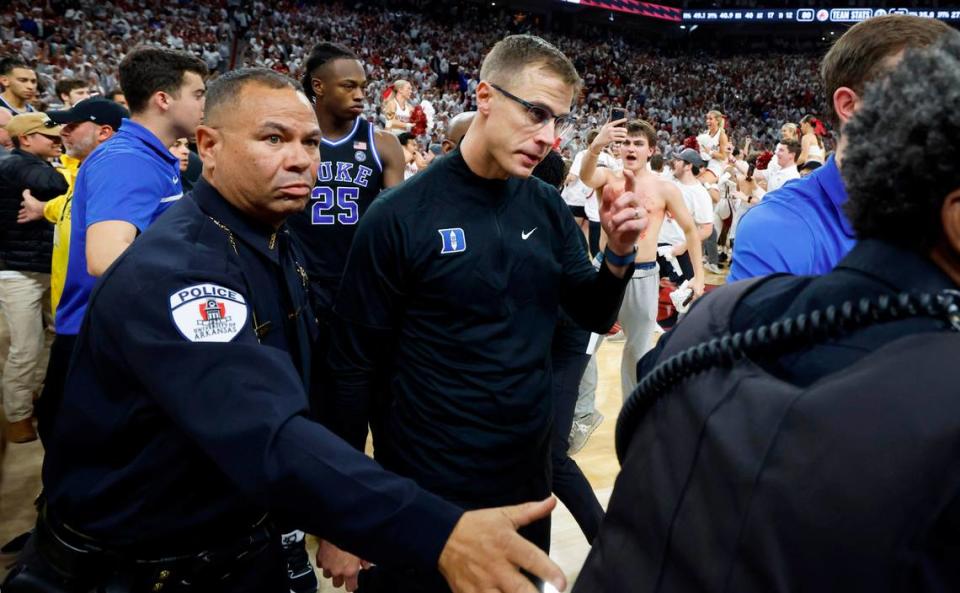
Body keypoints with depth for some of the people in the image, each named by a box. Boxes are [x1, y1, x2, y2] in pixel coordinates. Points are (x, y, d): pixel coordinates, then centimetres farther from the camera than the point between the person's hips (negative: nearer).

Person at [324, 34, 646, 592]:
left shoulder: (548, 207, -1)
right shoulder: (399, 216, -16)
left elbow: (595, 316, 6)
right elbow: (355, 366, -11)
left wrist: (620, 253, -14)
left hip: (529, 475, 5)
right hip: (426, 489, -5)